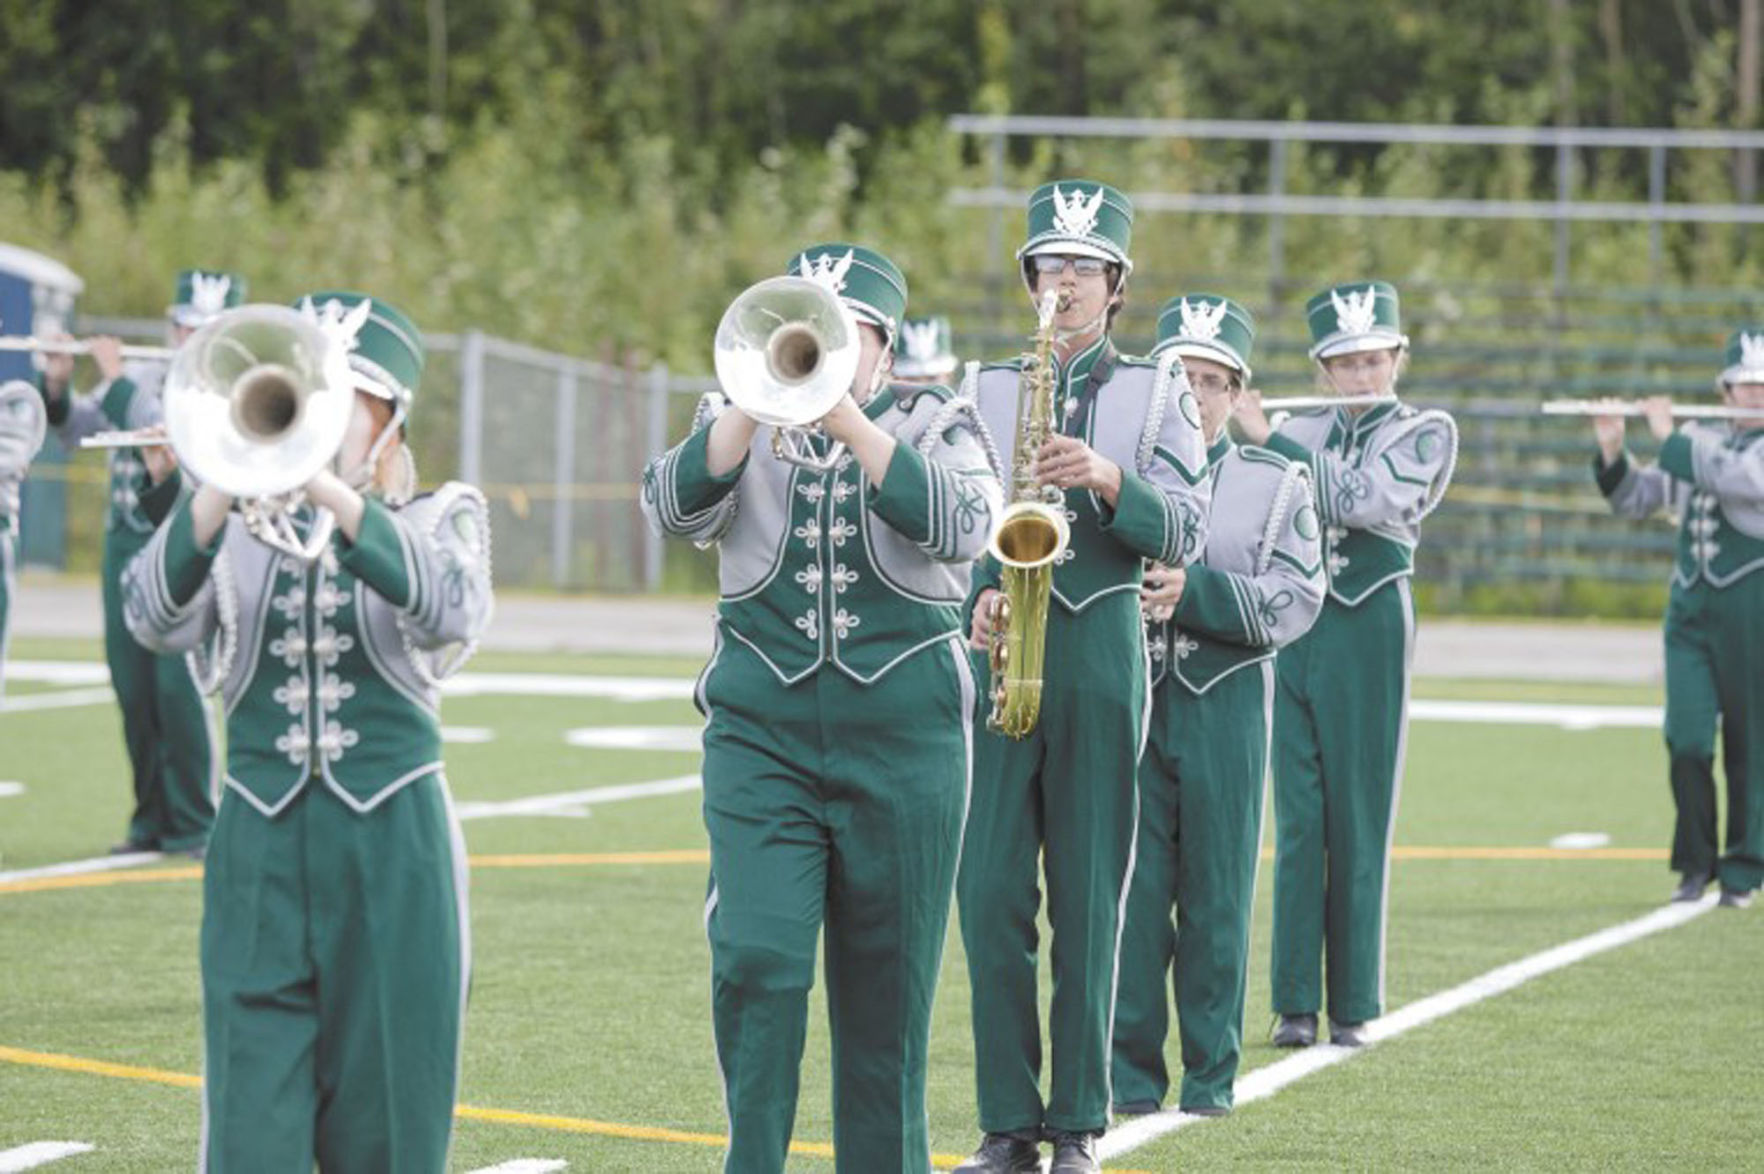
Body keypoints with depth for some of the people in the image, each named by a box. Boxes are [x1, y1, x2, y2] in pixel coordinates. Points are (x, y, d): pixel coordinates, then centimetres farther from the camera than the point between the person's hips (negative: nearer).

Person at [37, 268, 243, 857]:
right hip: (125, 545, 5)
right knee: (133, 690, 5)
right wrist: (56, 384, -7)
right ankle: (152, 820, 14)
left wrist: (117, 378, -15)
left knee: (178, 686, -11)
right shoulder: (140, 377, 12)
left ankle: (194, 824, -2)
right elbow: (76, 428, 12)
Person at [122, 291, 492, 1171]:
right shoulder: (237, 526, 9)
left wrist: (334, 494, -28)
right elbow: (156, 621, -12)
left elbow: (451, 612, -18)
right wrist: (221, 491, -26)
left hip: (393, 843, -1)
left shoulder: (440, 517, 6)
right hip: (261, 844, 1)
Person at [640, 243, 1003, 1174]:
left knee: (886, 988, 4)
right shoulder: (737, 422, 10)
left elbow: (960, 526, -13)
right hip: (760, 737, 0)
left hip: (903, 740, 0)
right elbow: (675, 505, -9)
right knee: (756, 962, -13)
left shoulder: (934, 423, 7)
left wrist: (849, 422, -19)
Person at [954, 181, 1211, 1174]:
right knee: (992, 895, -3)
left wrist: (1110, 481, -17)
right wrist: (976, 593, -7)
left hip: (1103, 654, -1)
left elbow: (1185, 535, 0)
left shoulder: (1158, 390, 7)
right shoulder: (986, 387, 12)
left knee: (1088, 899, -1)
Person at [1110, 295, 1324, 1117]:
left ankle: (1212, 1072, 11)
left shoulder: (1276, 484, 8)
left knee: (1216, 892, 3)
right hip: (1129, 702, 0)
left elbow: (1296, 602, -3)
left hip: (1224, 709, 0)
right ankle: (1132, 1071, 4)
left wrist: (1196, 591, -16)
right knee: (1132, 889, -2)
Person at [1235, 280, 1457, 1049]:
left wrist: (1264, 438, -13)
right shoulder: (1300, 435, 12)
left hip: (1369, 632, -3)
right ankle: (1295, 1003, 5)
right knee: (1298, 821, 2)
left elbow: (1362, 501, -16)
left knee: (1358, 822, 0)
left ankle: (1353, 1006, 5)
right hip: (1295, 630, 3)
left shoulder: (1427, 434, 0)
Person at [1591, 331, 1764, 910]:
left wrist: (1669, 438, -14)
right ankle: (1695, 863, 8)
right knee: (1686, 741, -6)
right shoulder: (1700, 440, 14)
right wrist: (1611, 452, -3)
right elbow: (1635, 499, 15)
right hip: (1691, 607, 4)